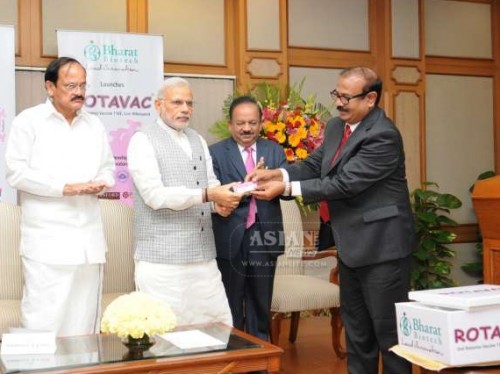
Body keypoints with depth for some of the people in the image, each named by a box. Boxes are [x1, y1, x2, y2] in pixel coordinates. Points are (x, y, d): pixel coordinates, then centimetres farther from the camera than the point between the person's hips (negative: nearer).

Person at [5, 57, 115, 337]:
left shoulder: (95, 125, 16)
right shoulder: (29, 121, 0)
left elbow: (108, 167, 21)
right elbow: (16, 171, -7)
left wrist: (100, 184, -3)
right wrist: (66, 187, -13)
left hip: (89, 238, 5)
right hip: (48, 239, -4)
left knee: (85, 318, 7)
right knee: (44, 320, -6)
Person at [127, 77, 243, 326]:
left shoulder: (198, 140, 17)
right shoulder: (143, 140, -5)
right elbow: (155, 195, -16)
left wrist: (220, 202, -7)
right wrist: (207, 195, -23)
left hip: (203, 255, 6)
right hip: (162, 259, -6)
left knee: (220, 329, 7)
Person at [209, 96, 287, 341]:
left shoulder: (275, 151, 8)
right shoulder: (215, 153, -2)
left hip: (264, 238, 3)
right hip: (230, 240, -3)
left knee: (261, 306, 14)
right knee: (230, 309, 8)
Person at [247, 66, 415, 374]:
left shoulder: (383, 135, -22)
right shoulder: (336, 126, 6)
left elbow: (343, 183, -25)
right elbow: (315, 166, 10)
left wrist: (286, 188, -22)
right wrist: (277, 173, -9)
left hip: (382, 246, -9)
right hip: (352, 245, 9)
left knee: (388, 329, 2)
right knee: (356, 328, 19)